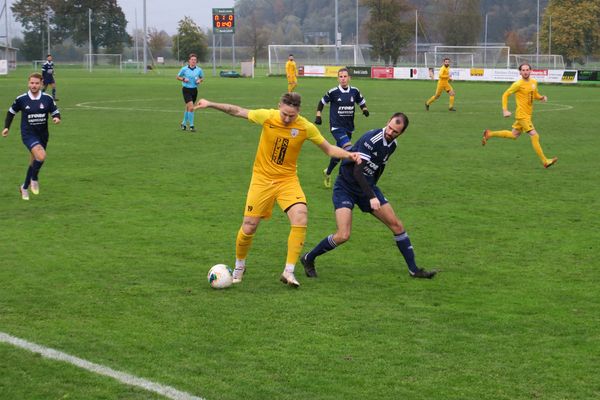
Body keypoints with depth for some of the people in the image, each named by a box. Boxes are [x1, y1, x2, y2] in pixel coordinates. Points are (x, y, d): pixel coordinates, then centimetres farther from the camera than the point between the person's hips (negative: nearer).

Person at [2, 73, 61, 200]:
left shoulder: (47, 99, -4)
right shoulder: (21, 99, -7)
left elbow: (55, 112, 5)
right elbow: (11, 112, 10)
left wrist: (57, 118, -17)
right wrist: (6, 127, 8)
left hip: (43, 135, 4)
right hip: (28, 134, -4)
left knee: (34, 162, 15)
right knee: (41, 156, -27)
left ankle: (24, 187, 36)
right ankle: (34, 179, -1)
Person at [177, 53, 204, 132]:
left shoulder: (199, 70, -1)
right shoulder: (184, 69, -8)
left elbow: (202, 78, 15)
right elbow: (178, 77, 5)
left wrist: (200, 80, -7)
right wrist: (183, 79, -14)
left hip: (194, 90, 4)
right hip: (186, 90, -4)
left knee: (188, 108, 16)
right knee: (191, 107, -16)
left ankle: (184, 123, 36)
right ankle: (191, 126, -8)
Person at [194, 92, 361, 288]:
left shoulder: (306, 127, -11)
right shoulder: (267, 117, -13)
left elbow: (329, 149, 0)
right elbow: (237, 111, 1)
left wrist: (348, 154, -16)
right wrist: (210, 104, -2)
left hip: (287, 180, 0)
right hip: (262, 178, 0)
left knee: (301, 217, -24)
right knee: (249, 227, -1)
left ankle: (289, 272, -16)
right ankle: (239, 266, 28)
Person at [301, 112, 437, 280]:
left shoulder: (392, 144, 2)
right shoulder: (371, 139, -24)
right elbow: (357, 171, -29)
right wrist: (371, 197, -34)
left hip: (367, 186, 7)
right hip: (346, 187, -7)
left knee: (396, 225, 2)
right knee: (343, 236, -19)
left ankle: (414, 269, 12)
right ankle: (308, 259, 4)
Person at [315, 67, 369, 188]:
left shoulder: (354, 91, 1)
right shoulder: (333, 92, -8)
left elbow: (362, 102, 16)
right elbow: (322, 102, 7)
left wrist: (365, 109, -5)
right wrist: (318, 115, 0)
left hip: (349, 127, 5)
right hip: (336, 127, -5)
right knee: (348, 149, -25)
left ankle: (327, 172, 39)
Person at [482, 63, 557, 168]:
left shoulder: (534, 82, 6)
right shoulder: (518, 84, -14)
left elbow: (535, 95, 22)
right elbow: (505, 95, -6)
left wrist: (542, 97, 0)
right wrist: (505, 110, -14)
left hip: (528, 114, 8)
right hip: (522, 115, -8)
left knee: (514, 135, 21)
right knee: (535, 136, -11)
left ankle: (489, 134, 33)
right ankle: (545, 161, -7)